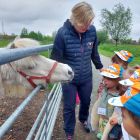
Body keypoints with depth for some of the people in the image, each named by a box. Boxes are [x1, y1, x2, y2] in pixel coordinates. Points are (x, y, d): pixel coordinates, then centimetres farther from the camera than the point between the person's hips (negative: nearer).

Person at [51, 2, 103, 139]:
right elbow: (56, 58, -13)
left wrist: (99, 67, 17)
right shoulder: (63, 33, -22)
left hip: (86, 77, 4)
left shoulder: (92, 30, -11)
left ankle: (83, 119, 56)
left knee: (86, 102, 24)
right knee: (69, 107, 12)